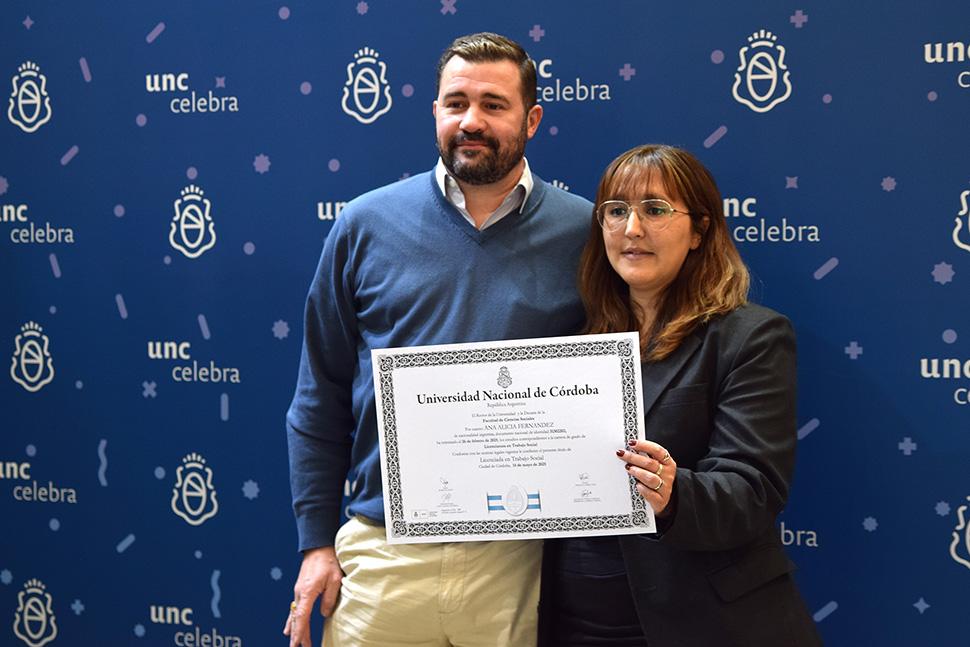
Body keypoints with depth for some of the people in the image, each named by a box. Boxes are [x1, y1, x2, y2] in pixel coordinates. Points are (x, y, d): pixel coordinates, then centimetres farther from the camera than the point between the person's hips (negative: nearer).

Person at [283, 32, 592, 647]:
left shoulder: (585, 232, -2)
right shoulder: (365, 225, 1)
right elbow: (320, 399, 5)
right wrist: (316, 541, 3)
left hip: (522, 558, 0)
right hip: (382, 554, 1)